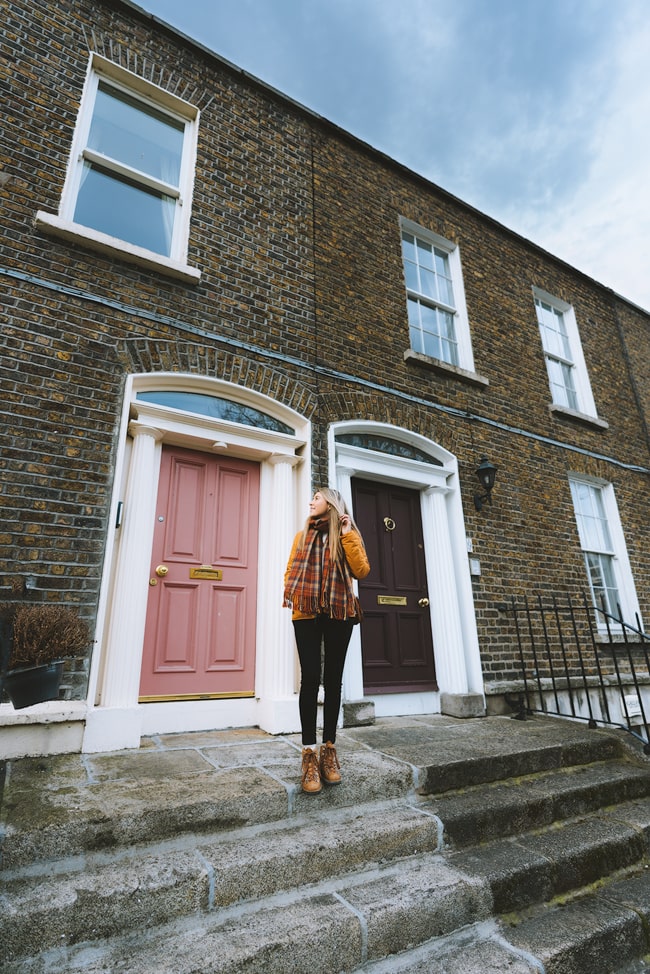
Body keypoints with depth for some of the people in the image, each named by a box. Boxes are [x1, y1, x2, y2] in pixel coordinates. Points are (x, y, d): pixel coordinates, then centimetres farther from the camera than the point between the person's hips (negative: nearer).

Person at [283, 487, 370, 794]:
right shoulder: (303, 535, 17)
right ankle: (309, 753, 1)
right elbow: (291, 570, 14)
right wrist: (293, 594, -5)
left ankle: (329, 748, 16)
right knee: (310, 679, -6)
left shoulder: (348, 534, 9)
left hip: (339, 613, -1)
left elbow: (361, 571, -4)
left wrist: (347, 535, -8)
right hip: (306, 613, 1)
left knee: (333, 680, 5)